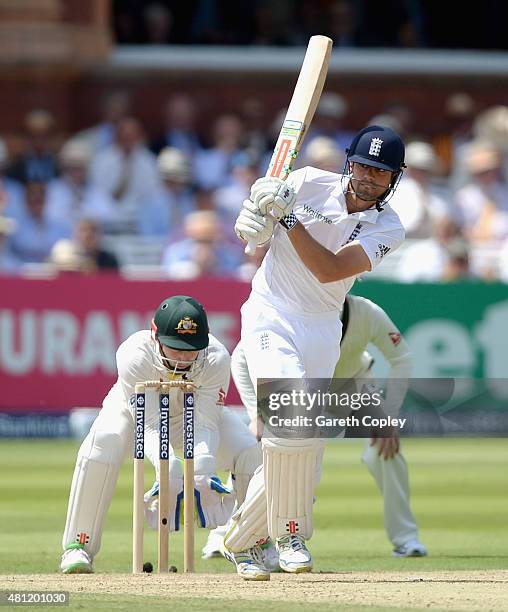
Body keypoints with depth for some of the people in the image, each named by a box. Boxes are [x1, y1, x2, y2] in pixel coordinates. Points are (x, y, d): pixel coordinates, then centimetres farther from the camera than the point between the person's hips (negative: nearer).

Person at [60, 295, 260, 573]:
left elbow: (204, 425, -33)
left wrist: (201, 473, -52)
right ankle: (78, 547, -24)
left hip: (192, 412, 2)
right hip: (135, 409, -2)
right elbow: (151, 427, -39)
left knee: (248, 451, -22)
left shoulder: (216, 358, -32)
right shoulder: (134, 355, -38)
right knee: (102, 443, -34)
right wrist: (173, 475, -55)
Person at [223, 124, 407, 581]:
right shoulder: (311, 184, -5)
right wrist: (258, 210, -21)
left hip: (322, 332, 3)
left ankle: (242, 540, 21)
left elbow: (328, 269, -18)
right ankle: (291, 532, -13)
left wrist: (288, 214, -25)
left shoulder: (388, 229, -4)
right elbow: (249, 234, 2)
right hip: (271, 317, -3)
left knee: (305, 449, 3)